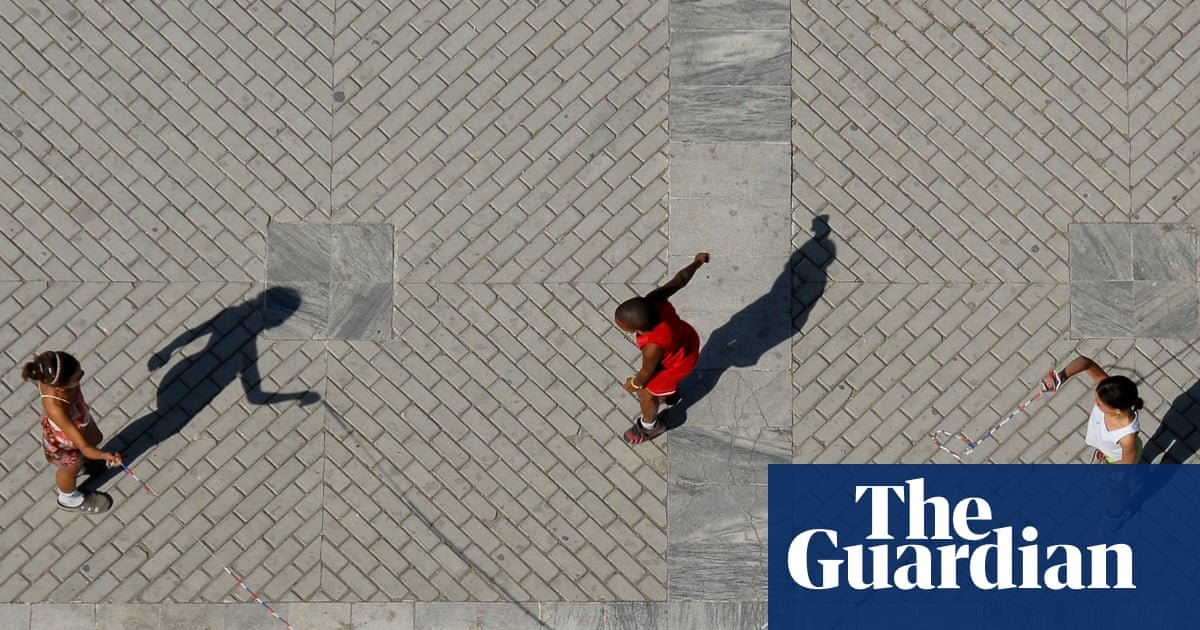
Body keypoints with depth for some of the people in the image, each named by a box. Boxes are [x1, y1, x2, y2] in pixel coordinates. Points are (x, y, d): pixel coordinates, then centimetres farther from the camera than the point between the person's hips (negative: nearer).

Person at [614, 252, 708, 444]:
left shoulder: (653, 347, -48)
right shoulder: (652, 300, -37)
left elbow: (647, 371, -25)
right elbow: (681, 278, -20)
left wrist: (634, 384, -2)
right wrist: (698, 262, 0)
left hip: (678, 364, -6)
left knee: (646, 394, 21)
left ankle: (650, 426, 54)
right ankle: (669, 394, 69)